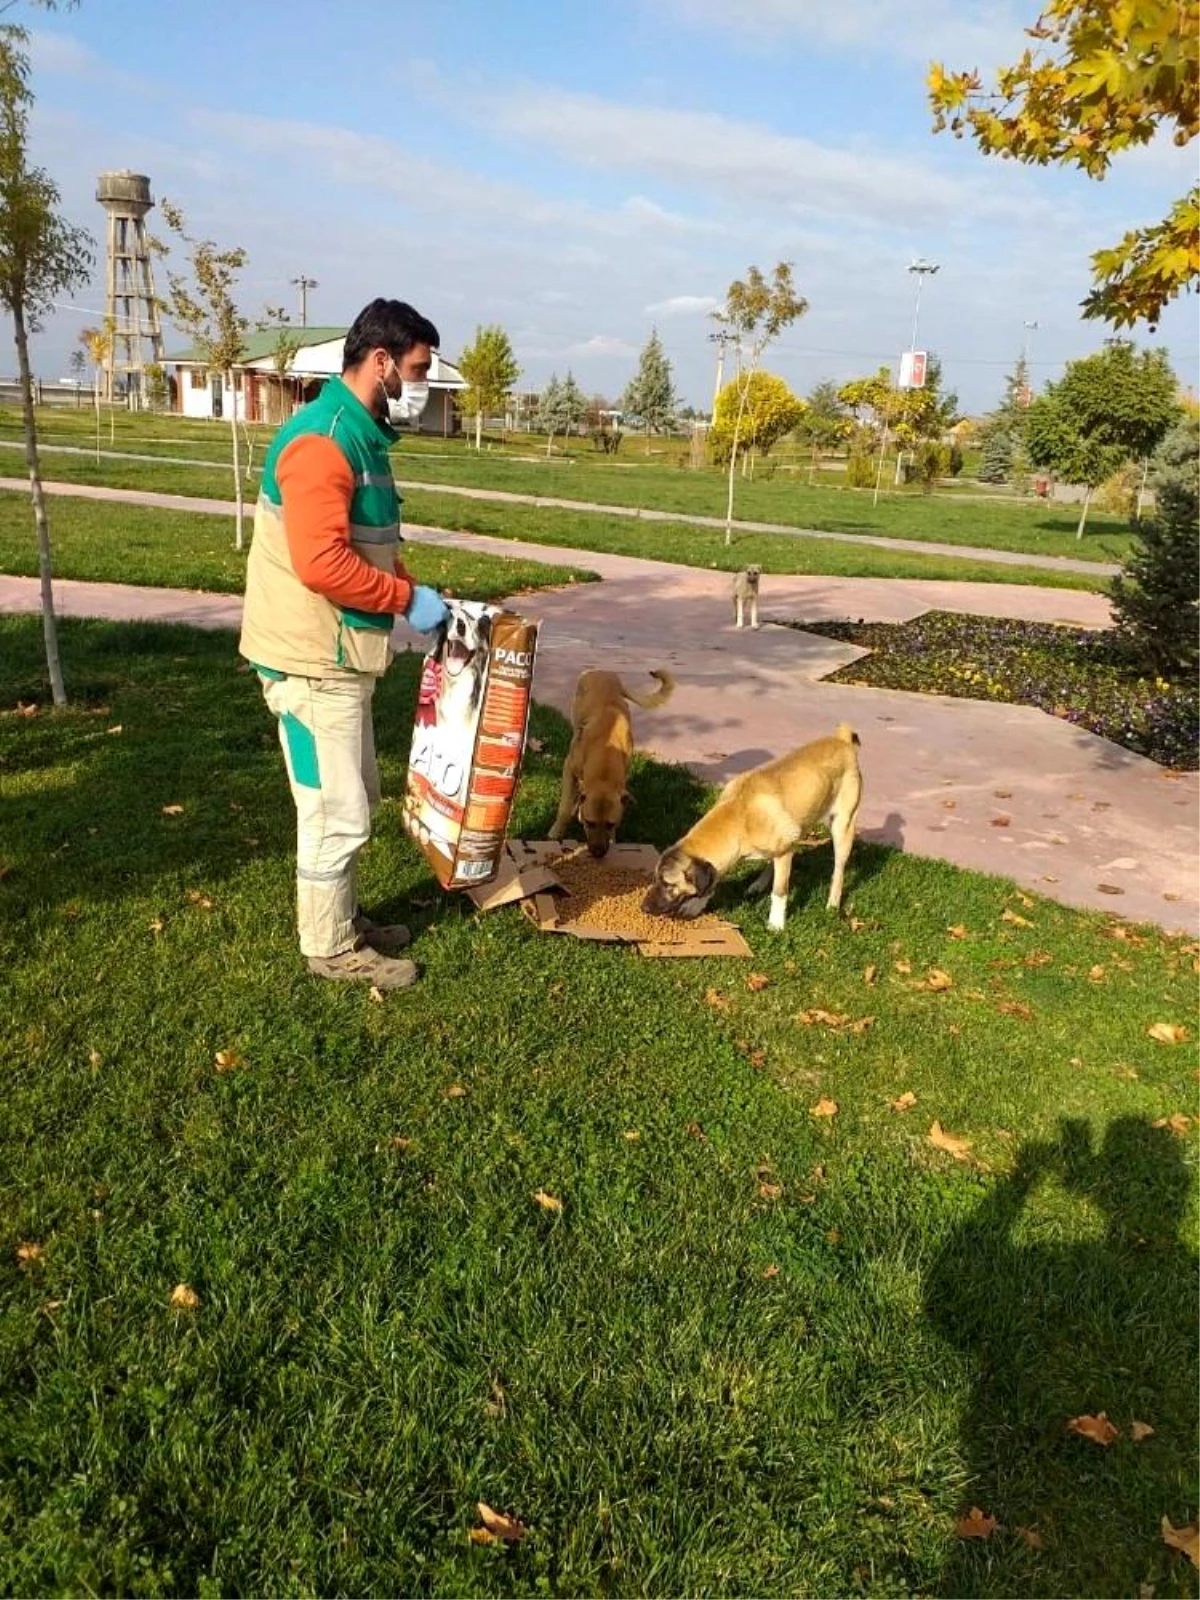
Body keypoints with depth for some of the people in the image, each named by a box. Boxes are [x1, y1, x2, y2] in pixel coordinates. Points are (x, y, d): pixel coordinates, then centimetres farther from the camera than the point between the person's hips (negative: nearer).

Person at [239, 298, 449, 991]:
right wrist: (408, 599, -19)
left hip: (340, 656, 10)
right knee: (337, 813, 1)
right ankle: (333, 949, 17)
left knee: (353, 802, 19)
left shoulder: (363, 437, 13)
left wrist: (420, 595, 8)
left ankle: (343, 920, 35)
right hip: (314, 662, -10)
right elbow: (322, 563, -29)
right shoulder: (322, 441, -19)